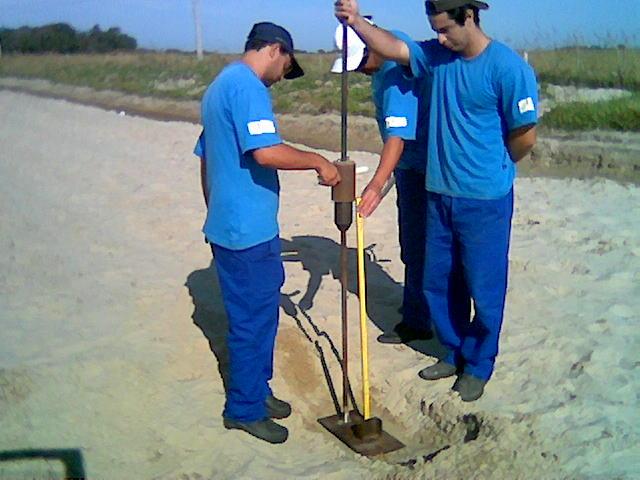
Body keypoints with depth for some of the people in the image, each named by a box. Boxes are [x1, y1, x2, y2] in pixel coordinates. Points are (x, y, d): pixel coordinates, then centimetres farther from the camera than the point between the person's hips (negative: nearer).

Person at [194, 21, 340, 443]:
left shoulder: (221, 85, 18)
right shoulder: (248, 86, -15)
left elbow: (207, 158, 23)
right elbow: (266, 152, -29)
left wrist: (216, 210, 29)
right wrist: (319, 162, -15)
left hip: (227, 224, 10)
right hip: (250, 230, -10)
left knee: (254, 313, 19)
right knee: (255, 318, 1)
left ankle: (256, 391, 32)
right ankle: (245, 409, 15)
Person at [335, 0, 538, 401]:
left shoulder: (508, 67, -14)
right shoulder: (438, 55, 4)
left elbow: (526, 135, -10)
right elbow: (393, 48, -3)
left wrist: (490, 168, 4)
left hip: (485, 200, -6)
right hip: (439, 194, 6)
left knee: (484, 289, 8)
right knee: (438, 283, 16)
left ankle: (479, 365, 27)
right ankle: (454, 353, 36)